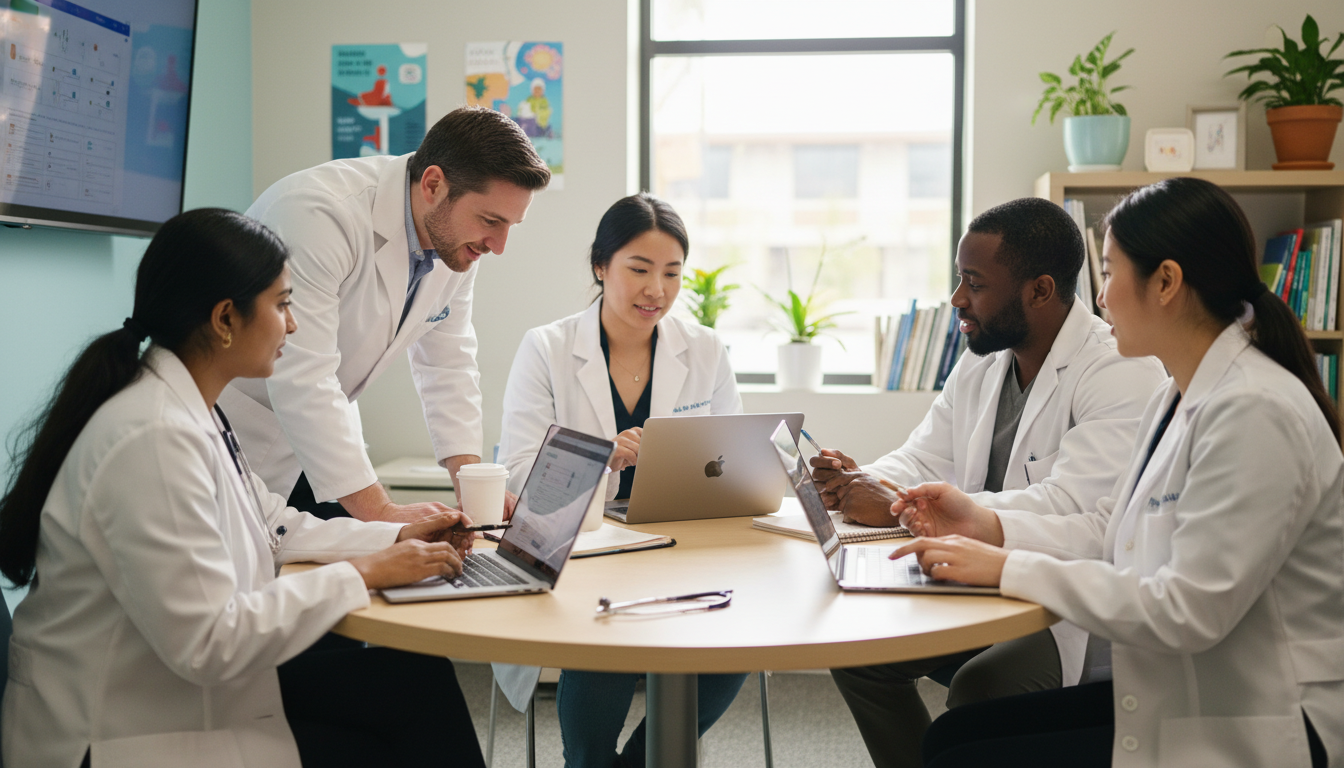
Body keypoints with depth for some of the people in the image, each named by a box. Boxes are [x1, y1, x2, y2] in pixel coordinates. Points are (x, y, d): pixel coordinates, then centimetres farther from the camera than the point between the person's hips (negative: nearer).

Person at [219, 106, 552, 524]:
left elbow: (447, 363, 3)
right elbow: (301, 378, -35)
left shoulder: (457, 237, -6)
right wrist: (381, 511, -37)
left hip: (322, 430, 7)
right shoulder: (318, 212, -31)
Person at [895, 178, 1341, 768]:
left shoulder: (1254, 414, -24)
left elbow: (1188, 611, -28)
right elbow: (1107, 529, 13)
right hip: (1179, 692, 9)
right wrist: (987, 527, -1)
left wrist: (1010, 569, -24)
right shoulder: (1178, 399, 9)